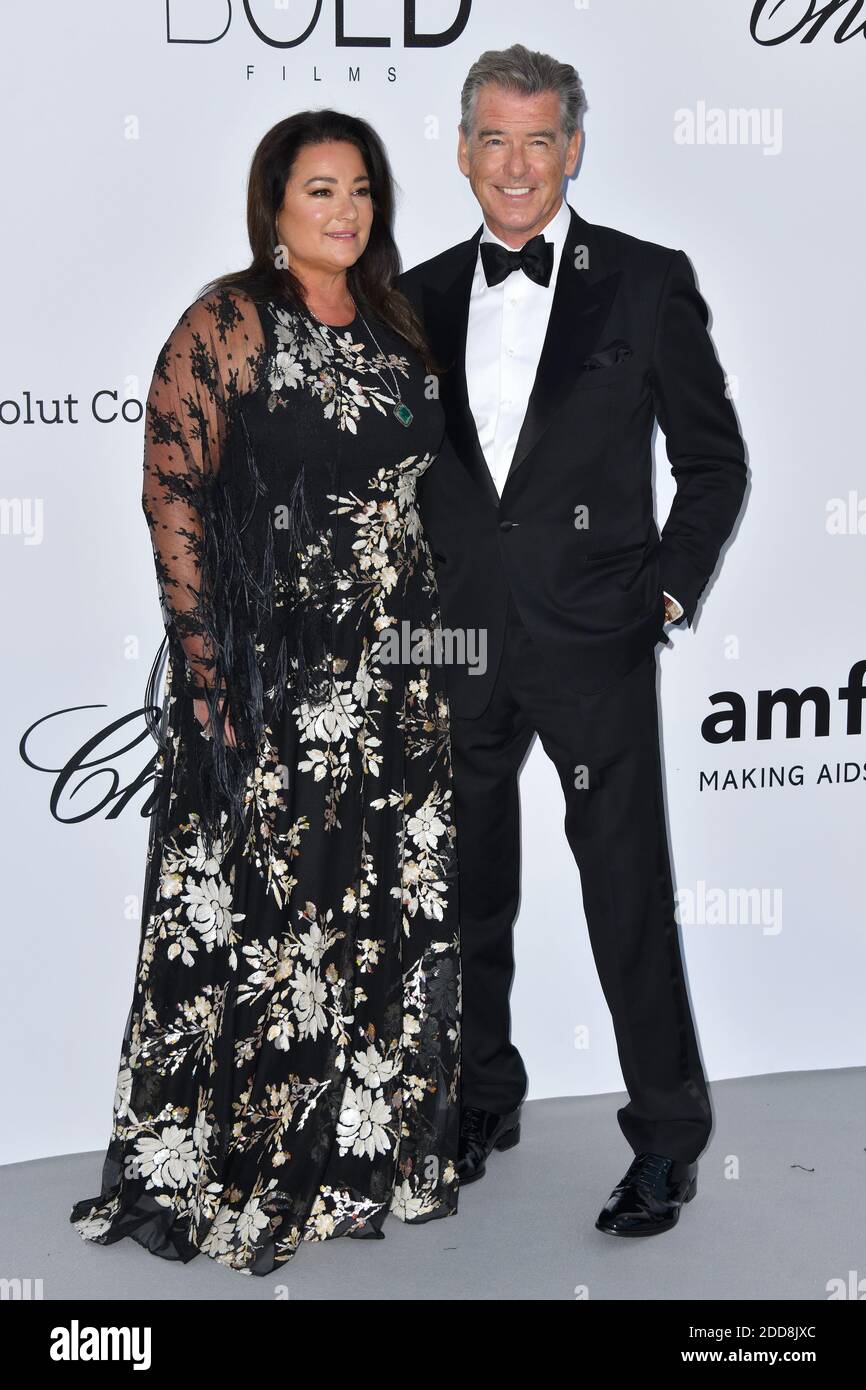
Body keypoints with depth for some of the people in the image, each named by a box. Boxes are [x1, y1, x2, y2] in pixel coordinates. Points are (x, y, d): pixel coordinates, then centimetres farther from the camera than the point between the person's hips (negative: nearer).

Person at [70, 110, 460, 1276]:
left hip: (394, 675, 7)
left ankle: (372, 1149, 27)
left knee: (392, 909, 10)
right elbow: (172, 494, -12)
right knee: (255, 911, -1)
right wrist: (204, 668, -17)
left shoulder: (391, 327, 13)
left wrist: (435, 637, 15)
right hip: (268, 674, -6)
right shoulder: (227, 325, -6)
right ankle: (228, 1172, 15)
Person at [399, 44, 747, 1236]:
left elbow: (715, 461, 3)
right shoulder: (421, 297, 8)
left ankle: (669, 1133, 16)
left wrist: (669, 590, -5)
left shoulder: (648, 282, -1)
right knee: (468, 890, 14)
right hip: (456, 645, 4)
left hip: (593, 644, -3)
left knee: (629, 892, 1)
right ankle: (484, 1096, 32)